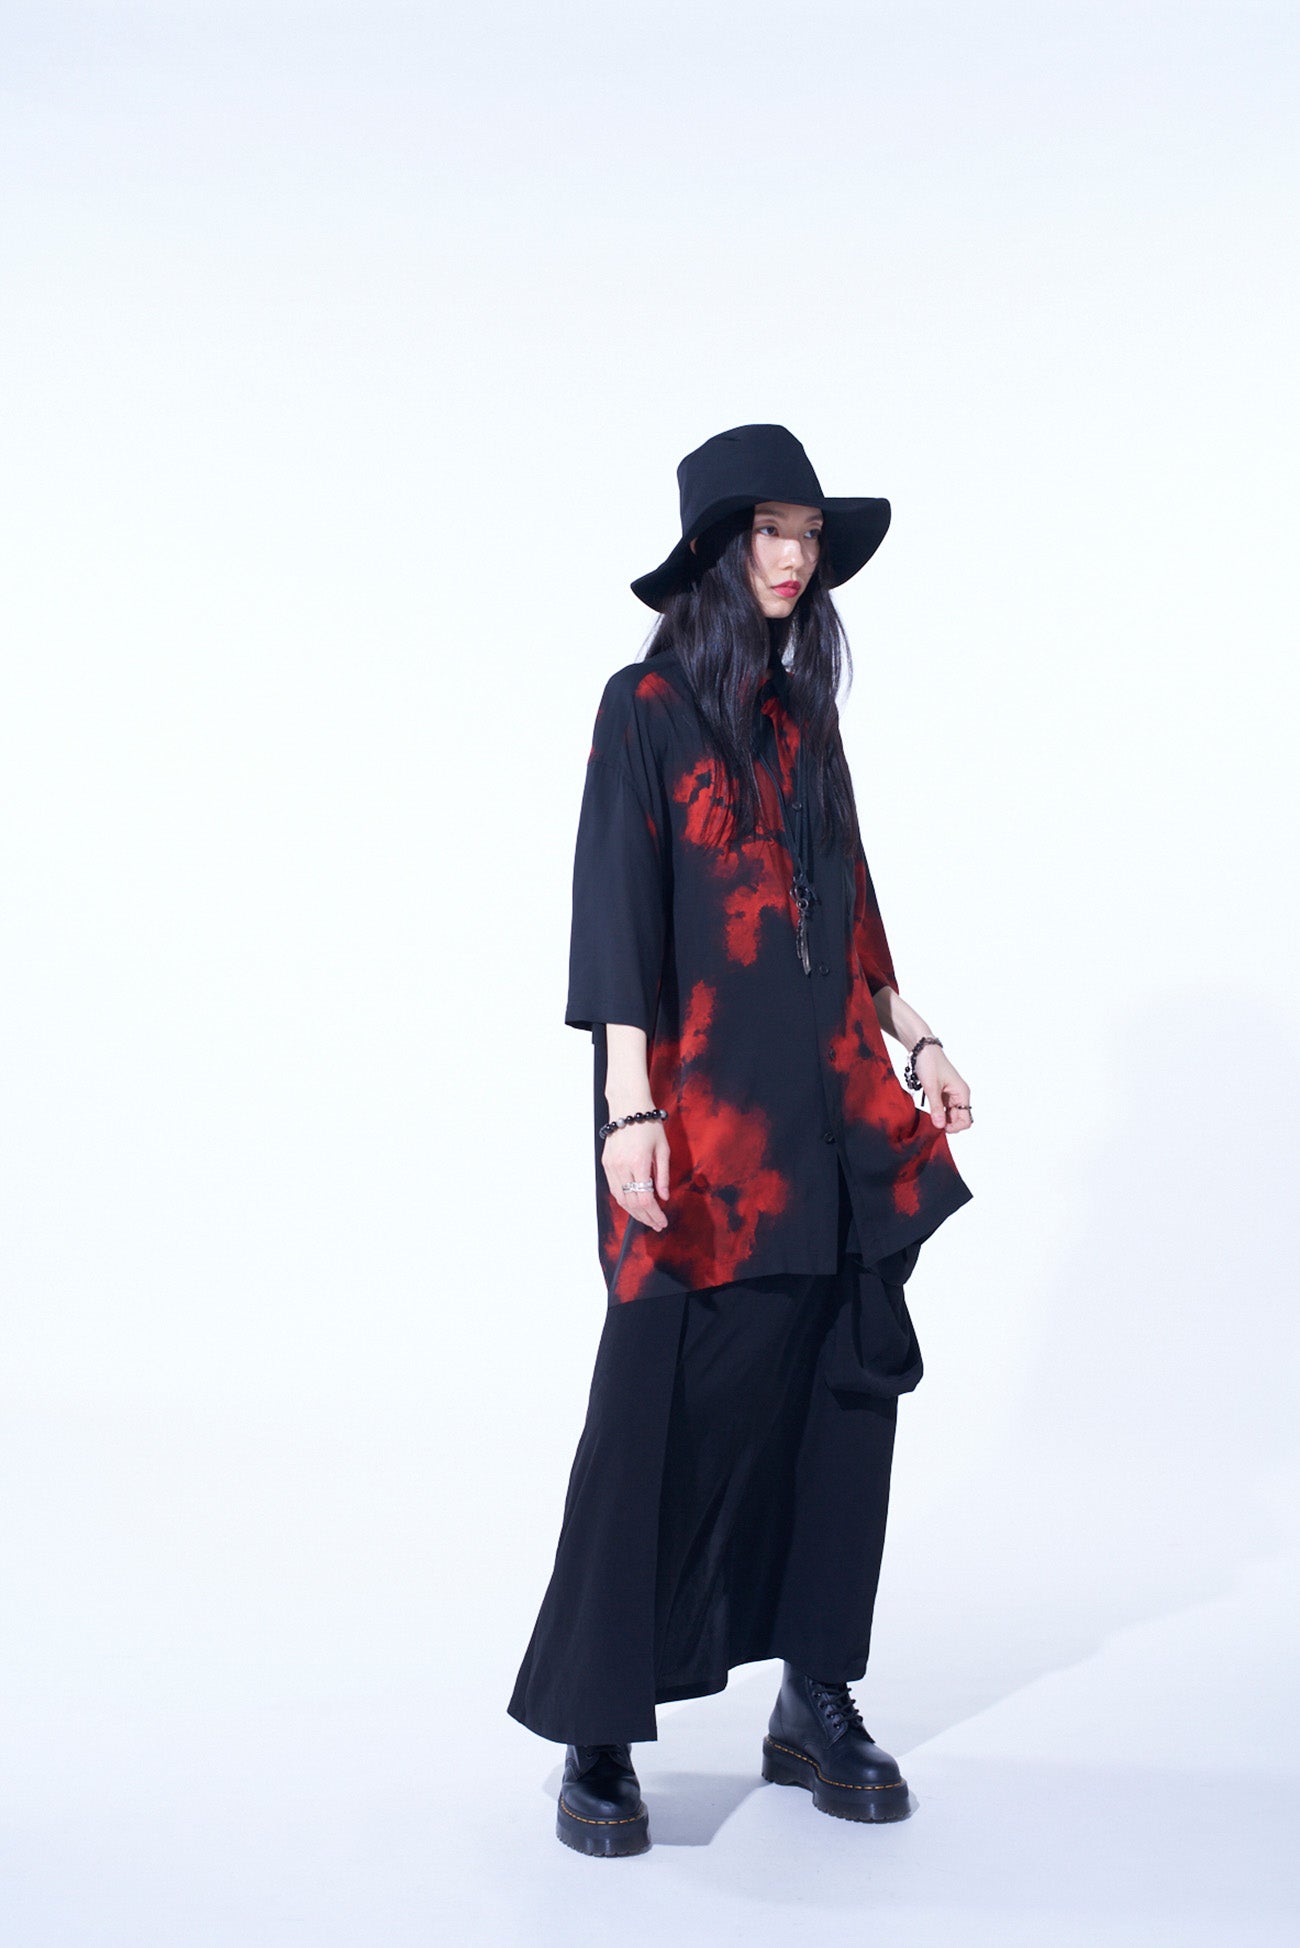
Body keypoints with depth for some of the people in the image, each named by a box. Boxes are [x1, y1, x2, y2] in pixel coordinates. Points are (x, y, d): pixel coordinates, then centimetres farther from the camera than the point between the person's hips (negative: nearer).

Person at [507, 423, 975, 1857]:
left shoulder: (804, 712, 16)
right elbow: (615, 912, -9)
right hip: (700, 1109, -6)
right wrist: (631, 1107, -16)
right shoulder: (648, 705, -2)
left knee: (842, 1388, 6)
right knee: (672, 1404, -5)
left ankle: (816, 1704, 19)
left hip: (828, 1108, 6)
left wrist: (910, 1037, 18)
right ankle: (599, 1734, 7)